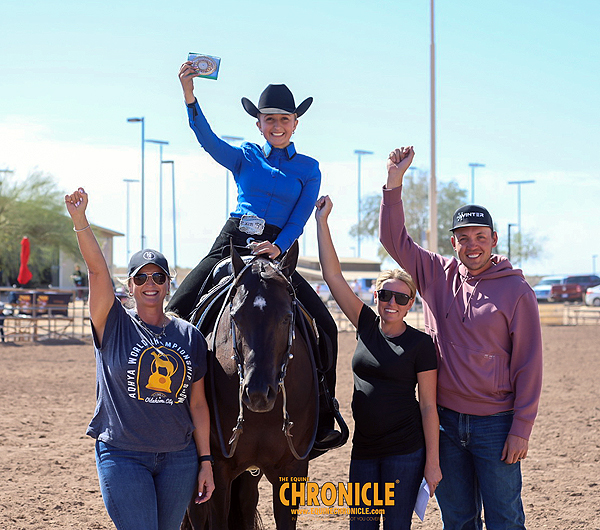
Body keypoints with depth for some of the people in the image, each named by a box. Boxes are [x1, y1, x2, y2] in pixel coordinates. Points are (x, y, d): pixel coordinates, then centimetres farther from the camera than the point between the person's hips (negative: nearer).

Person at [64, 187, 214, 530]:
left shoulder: (191, 337, 7)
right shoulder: (114, 326, 0)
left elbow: (198, 404, 7)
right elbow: (97, 269, -14)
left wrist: (206, 462, 5)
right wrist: (80, 221, -26)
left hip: (179, 458, 3)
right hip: (124, 457, -3)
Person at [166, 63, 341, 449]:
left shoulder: (308, 169, 10)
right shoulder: (245, 156, 10)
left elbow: (300, 219, 0)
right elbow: (207, 138, -9)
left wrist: (277, 248, -19)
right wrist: (189, 95, -25)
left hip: (279, 253, -1)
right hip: (231, 244, 1)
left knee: (326, 327, -16)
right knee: (175, 314, -14)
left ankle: (322, 421, -5)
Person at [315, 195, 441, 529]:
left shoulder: (421, 344, -5)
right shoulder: (367, 326, 6)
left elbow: (429, 406, -5)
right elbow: (333, 275, 3)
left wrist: (433, 462, -9)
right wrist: (322, 221, -2)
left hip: (405, 450, -5)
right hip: (364, 448, 5)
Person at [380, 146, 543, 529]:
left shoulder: (516, 291, -6)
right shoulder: (437, 275, 5)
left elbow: (528, 365, -7)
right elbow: (395, 239, 4)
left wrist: (521, 429, -10)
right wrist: (394, 183, -8)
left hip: (495, 424, -4)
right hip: (445, 421, 4)